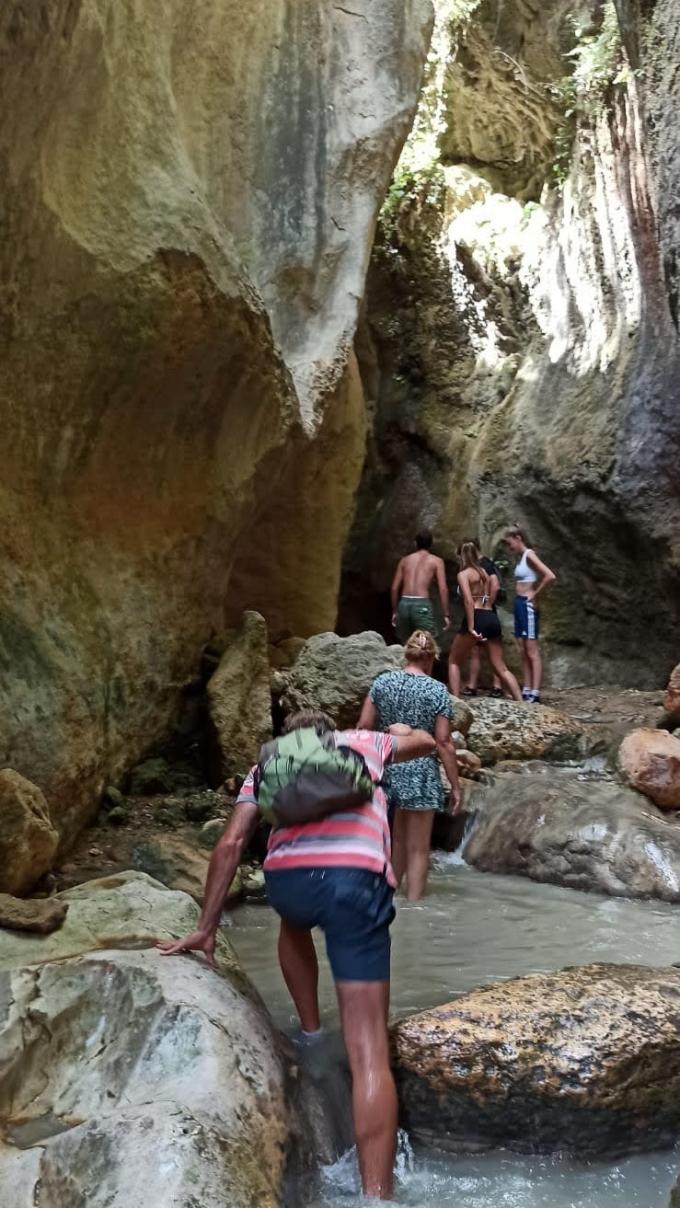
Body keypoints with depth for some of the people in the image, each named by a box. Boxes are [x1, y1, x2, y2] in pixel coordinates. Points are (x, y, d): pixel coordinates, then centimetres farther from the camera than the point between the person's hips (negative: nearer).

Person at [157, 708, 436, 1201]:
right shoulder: (363, 741, 30)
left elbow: (230, 845, 19)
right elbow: (426, 742, 46)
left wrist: (206, 930, 22)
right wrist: (400, 733, 68)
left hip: (286, 879, 2)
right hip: (355, 879, -1)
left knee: (296, 923, 42)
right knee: (369, 1055, -1)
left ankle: (311, 1036, 41)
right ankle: (377, 1195, -9)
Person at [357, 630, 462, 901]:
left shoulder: (382, 682, 3)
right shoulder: (437, 690, -6)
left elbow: (363, 726, 1)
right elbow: (443, 742, -9)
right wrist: (455, 785, -3)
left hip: (385, 766, 4)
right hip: (420, 771, -4)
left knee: (397, 841, 21)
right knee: (417, 849, 5)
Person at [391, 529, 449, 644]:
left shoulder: (405, 560, 18)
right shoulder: (436, 561, 9)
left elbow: (395, 588, 14)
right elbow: (443, 589, -2)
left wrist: (394, 611, 22)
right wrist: (446, 614, 0)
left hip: (404, 604, 4)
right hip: (422, 605, -4)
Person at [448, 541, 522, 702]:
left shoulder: (463, 574, -1)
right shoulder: (483, 572, 19)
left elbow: (469, 601, -14)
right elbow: (487, 597, 15)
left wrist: (471, 627, -19)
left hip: (478, 618, -6)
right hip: (492, 618, 6)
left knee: (454, 661, 12)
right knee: (501, 668, 9)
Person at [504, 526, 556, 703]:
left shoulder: (529, 555, -11)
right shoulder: (520, 558, 15)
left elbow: (550, 576, -23)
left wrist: (535, 593, -13)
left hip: (527, 605, -9)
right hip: (519, 604, 9)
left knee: (532, 651, -8)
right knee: (524, 652, 10)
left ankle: (535, 693, -8)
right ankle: (526, 691, 15)